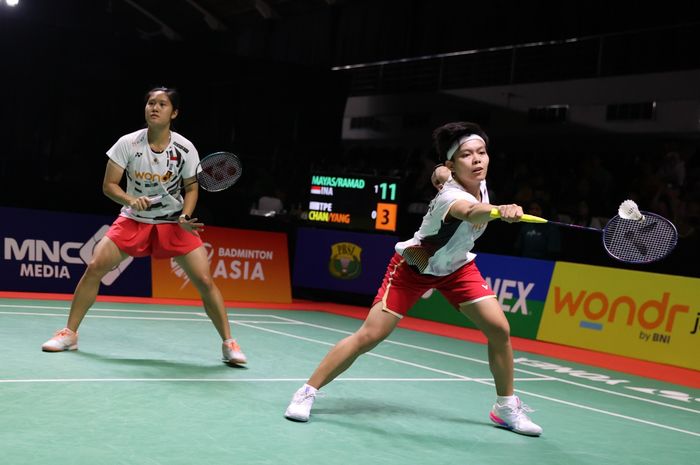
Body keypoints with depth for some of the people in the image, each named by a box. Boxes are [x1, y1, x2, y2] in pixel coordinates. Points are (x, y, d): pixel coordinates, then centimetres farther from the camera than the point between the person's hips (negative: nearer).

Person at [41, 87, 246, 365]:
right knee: (95, 266, -13)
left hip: (174, 223, -1)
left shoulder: (185, 150, -11)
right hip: (134, 219, 1)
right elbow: (109, 185, -7)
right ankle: (69, 333, 6)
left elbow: (191, 188, 2)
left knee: (205, 281, -12)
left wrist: (185, 217, -16)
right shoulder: (127, 144, -11)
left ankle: (228, 343, 3)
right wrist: (131, 200, -26)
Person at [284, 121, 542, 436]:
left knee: (499, 329, -6)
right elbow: (471, 213, -64)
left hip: (456, 266, 7)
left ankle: (506, 408, 12)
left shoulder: (478, 181, -14)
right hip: (414, 266, -7)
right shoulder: (450, 196, -38)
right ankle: (307, 393, 3)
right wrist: (501, 210, -82)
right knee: (370, 336, -12)